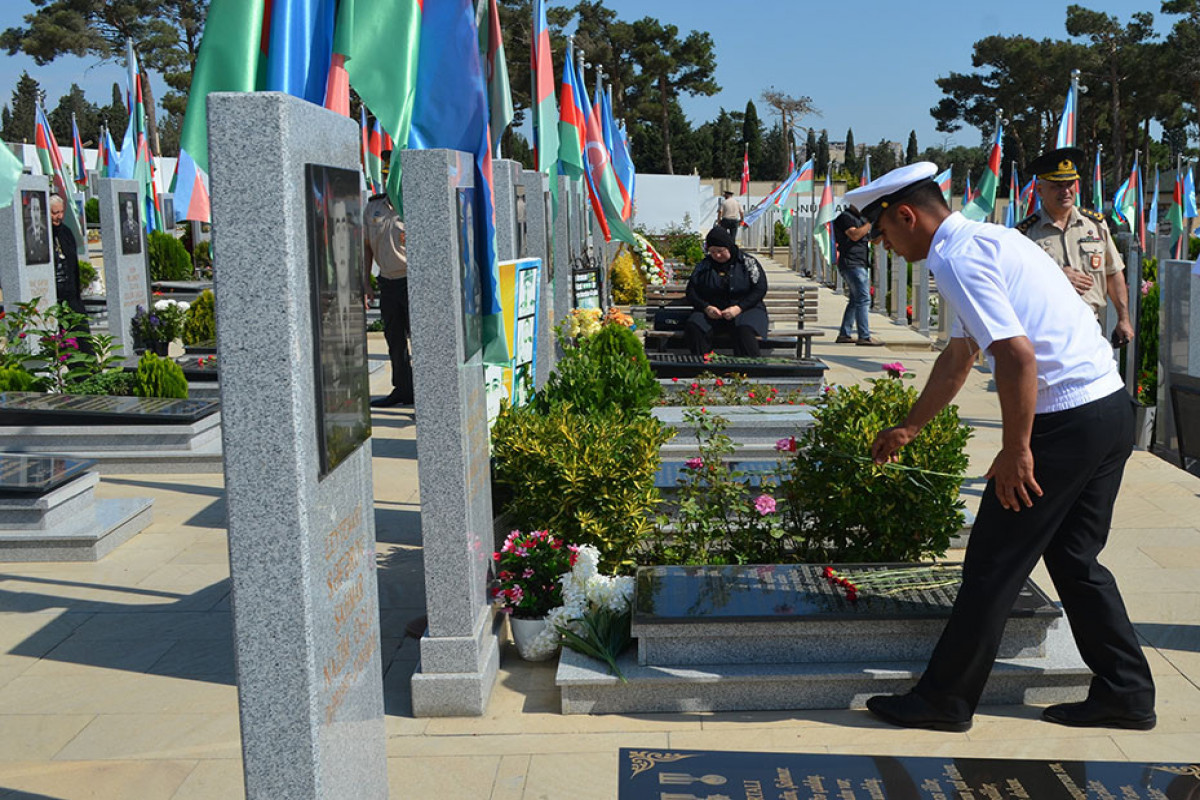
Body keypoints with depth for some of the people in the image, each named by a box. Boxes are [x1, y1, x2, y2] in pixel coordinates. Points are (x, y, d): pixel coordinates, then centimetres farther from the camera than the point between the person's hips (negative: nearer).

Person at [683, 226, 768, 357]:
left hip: (745, 309, -2)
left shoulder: (748, 262, 4)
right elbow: (691, 292, 8)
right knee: (693, 327, -29)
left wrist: (738, 308, -16)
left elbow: (760, 290, -3)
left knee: (744, 331, -37)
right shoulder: (703, 266, 11)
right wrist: (706, 307, -12)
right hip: (712, 311, 3)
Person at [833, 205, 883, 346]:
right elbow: (854, 235, -20)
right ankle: (864, 337, -15)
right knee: (863, 299, -14)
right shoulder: (844, 217, -5)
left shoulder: (858, 218, 24)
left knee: (855, 300, 12)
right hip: (852, 264, -11)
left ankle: (844, 334, 15)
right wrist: (870, 223, -16)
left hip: (860, 264, 11)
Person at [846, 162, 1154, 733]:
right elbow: (957, 357, 30)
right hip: (1113, 407, 10)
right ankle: (1126, 695, 26)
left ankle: (945, 701, 14)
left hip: (1065, 422, -10)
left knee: (994, 565, 2)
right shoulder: (988, 240, 20)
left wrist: (1015, 450, -17)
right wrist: (908, 429, 39)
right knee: (1075, 559, 20)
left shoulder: (956, 259, -13)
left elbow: (1017, 354, -25)